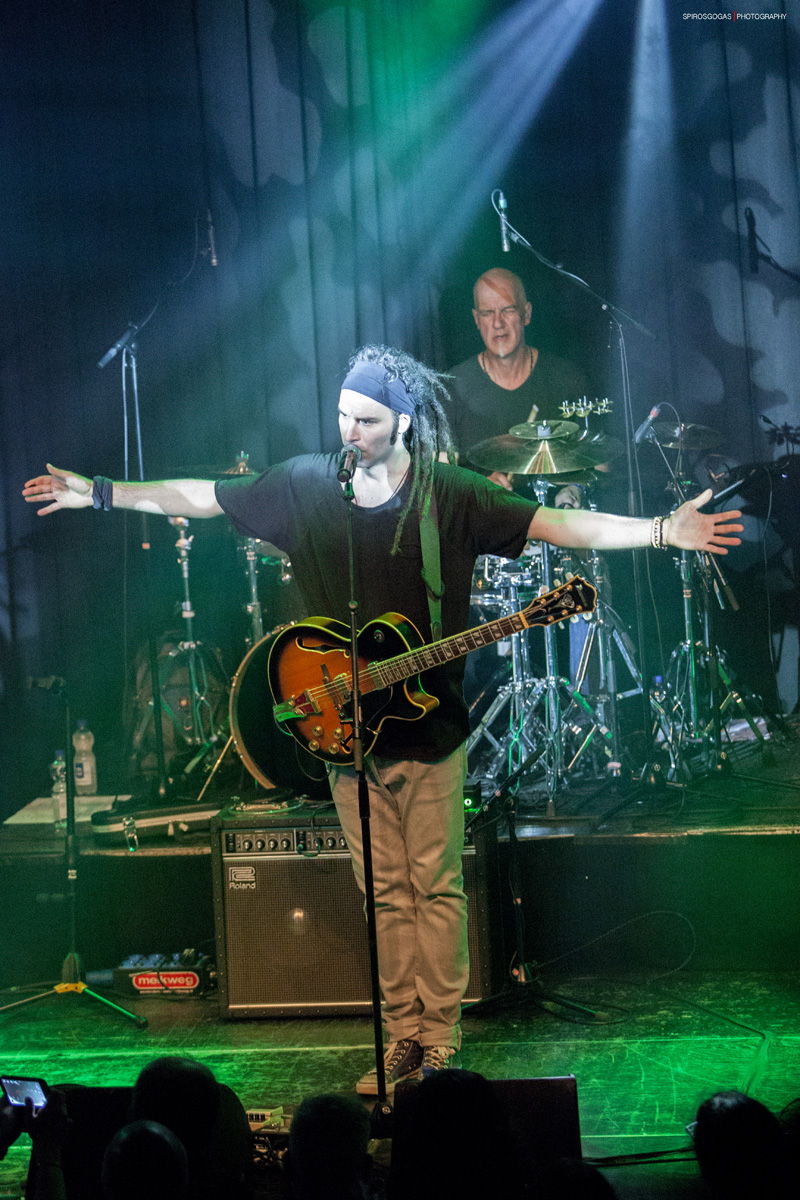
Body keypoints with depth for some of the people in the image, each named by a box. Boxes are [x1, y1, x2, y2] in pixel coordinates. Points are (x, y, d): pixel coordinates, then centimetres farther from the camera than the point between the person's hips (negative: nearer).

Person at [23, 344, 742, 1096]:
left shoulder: (449, 496, -8)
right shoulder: (307, 485, 1)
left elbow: (554, 524, -14)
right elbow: (199, 497, 7)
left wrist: (663, 531, -25)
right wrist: (99, 492, 6)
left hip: (428, 726, -3)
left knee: (435, 887, 1)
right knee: (384, 892, 10)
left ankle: (440, 1042, 10)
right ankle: (403, 1039, 18)